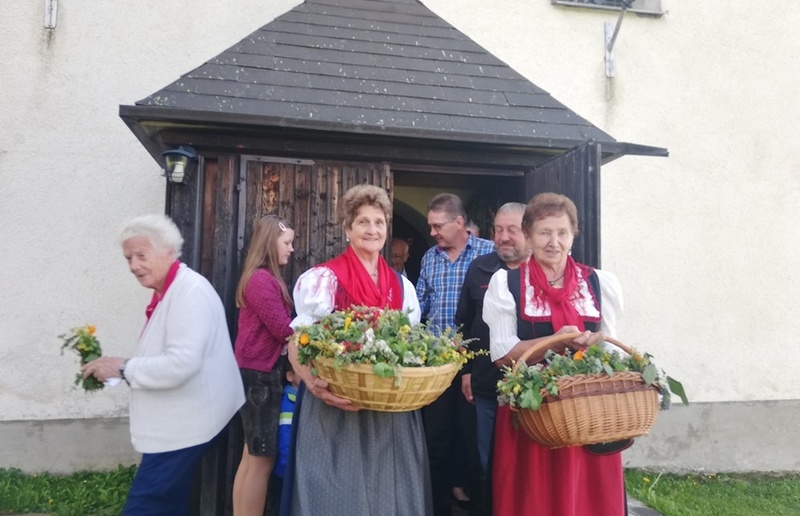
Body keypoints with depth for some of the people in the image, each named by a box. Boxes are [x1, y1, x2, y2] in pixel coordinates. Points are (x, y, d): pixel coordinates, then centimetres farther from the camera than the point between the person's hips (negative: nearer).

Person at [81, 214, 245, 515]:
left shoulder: (190, 291, -20)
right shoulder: (167, 292, 11)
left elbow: (181, 363, -29)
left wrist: (124, 367, -17)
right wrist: (118, 370, 9)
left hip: (184, 426, -10)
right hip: (178, 422, 10)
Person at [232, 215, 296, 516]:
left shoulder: (266, 279, 14)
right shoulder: (262, 280, -16)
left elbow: (277, 328, 9)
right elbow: (284, 330, -19)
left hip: (261, 373, 10)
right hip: (259, 375, -10)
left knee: (252, 456, 16)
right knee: (262, 459, -1)